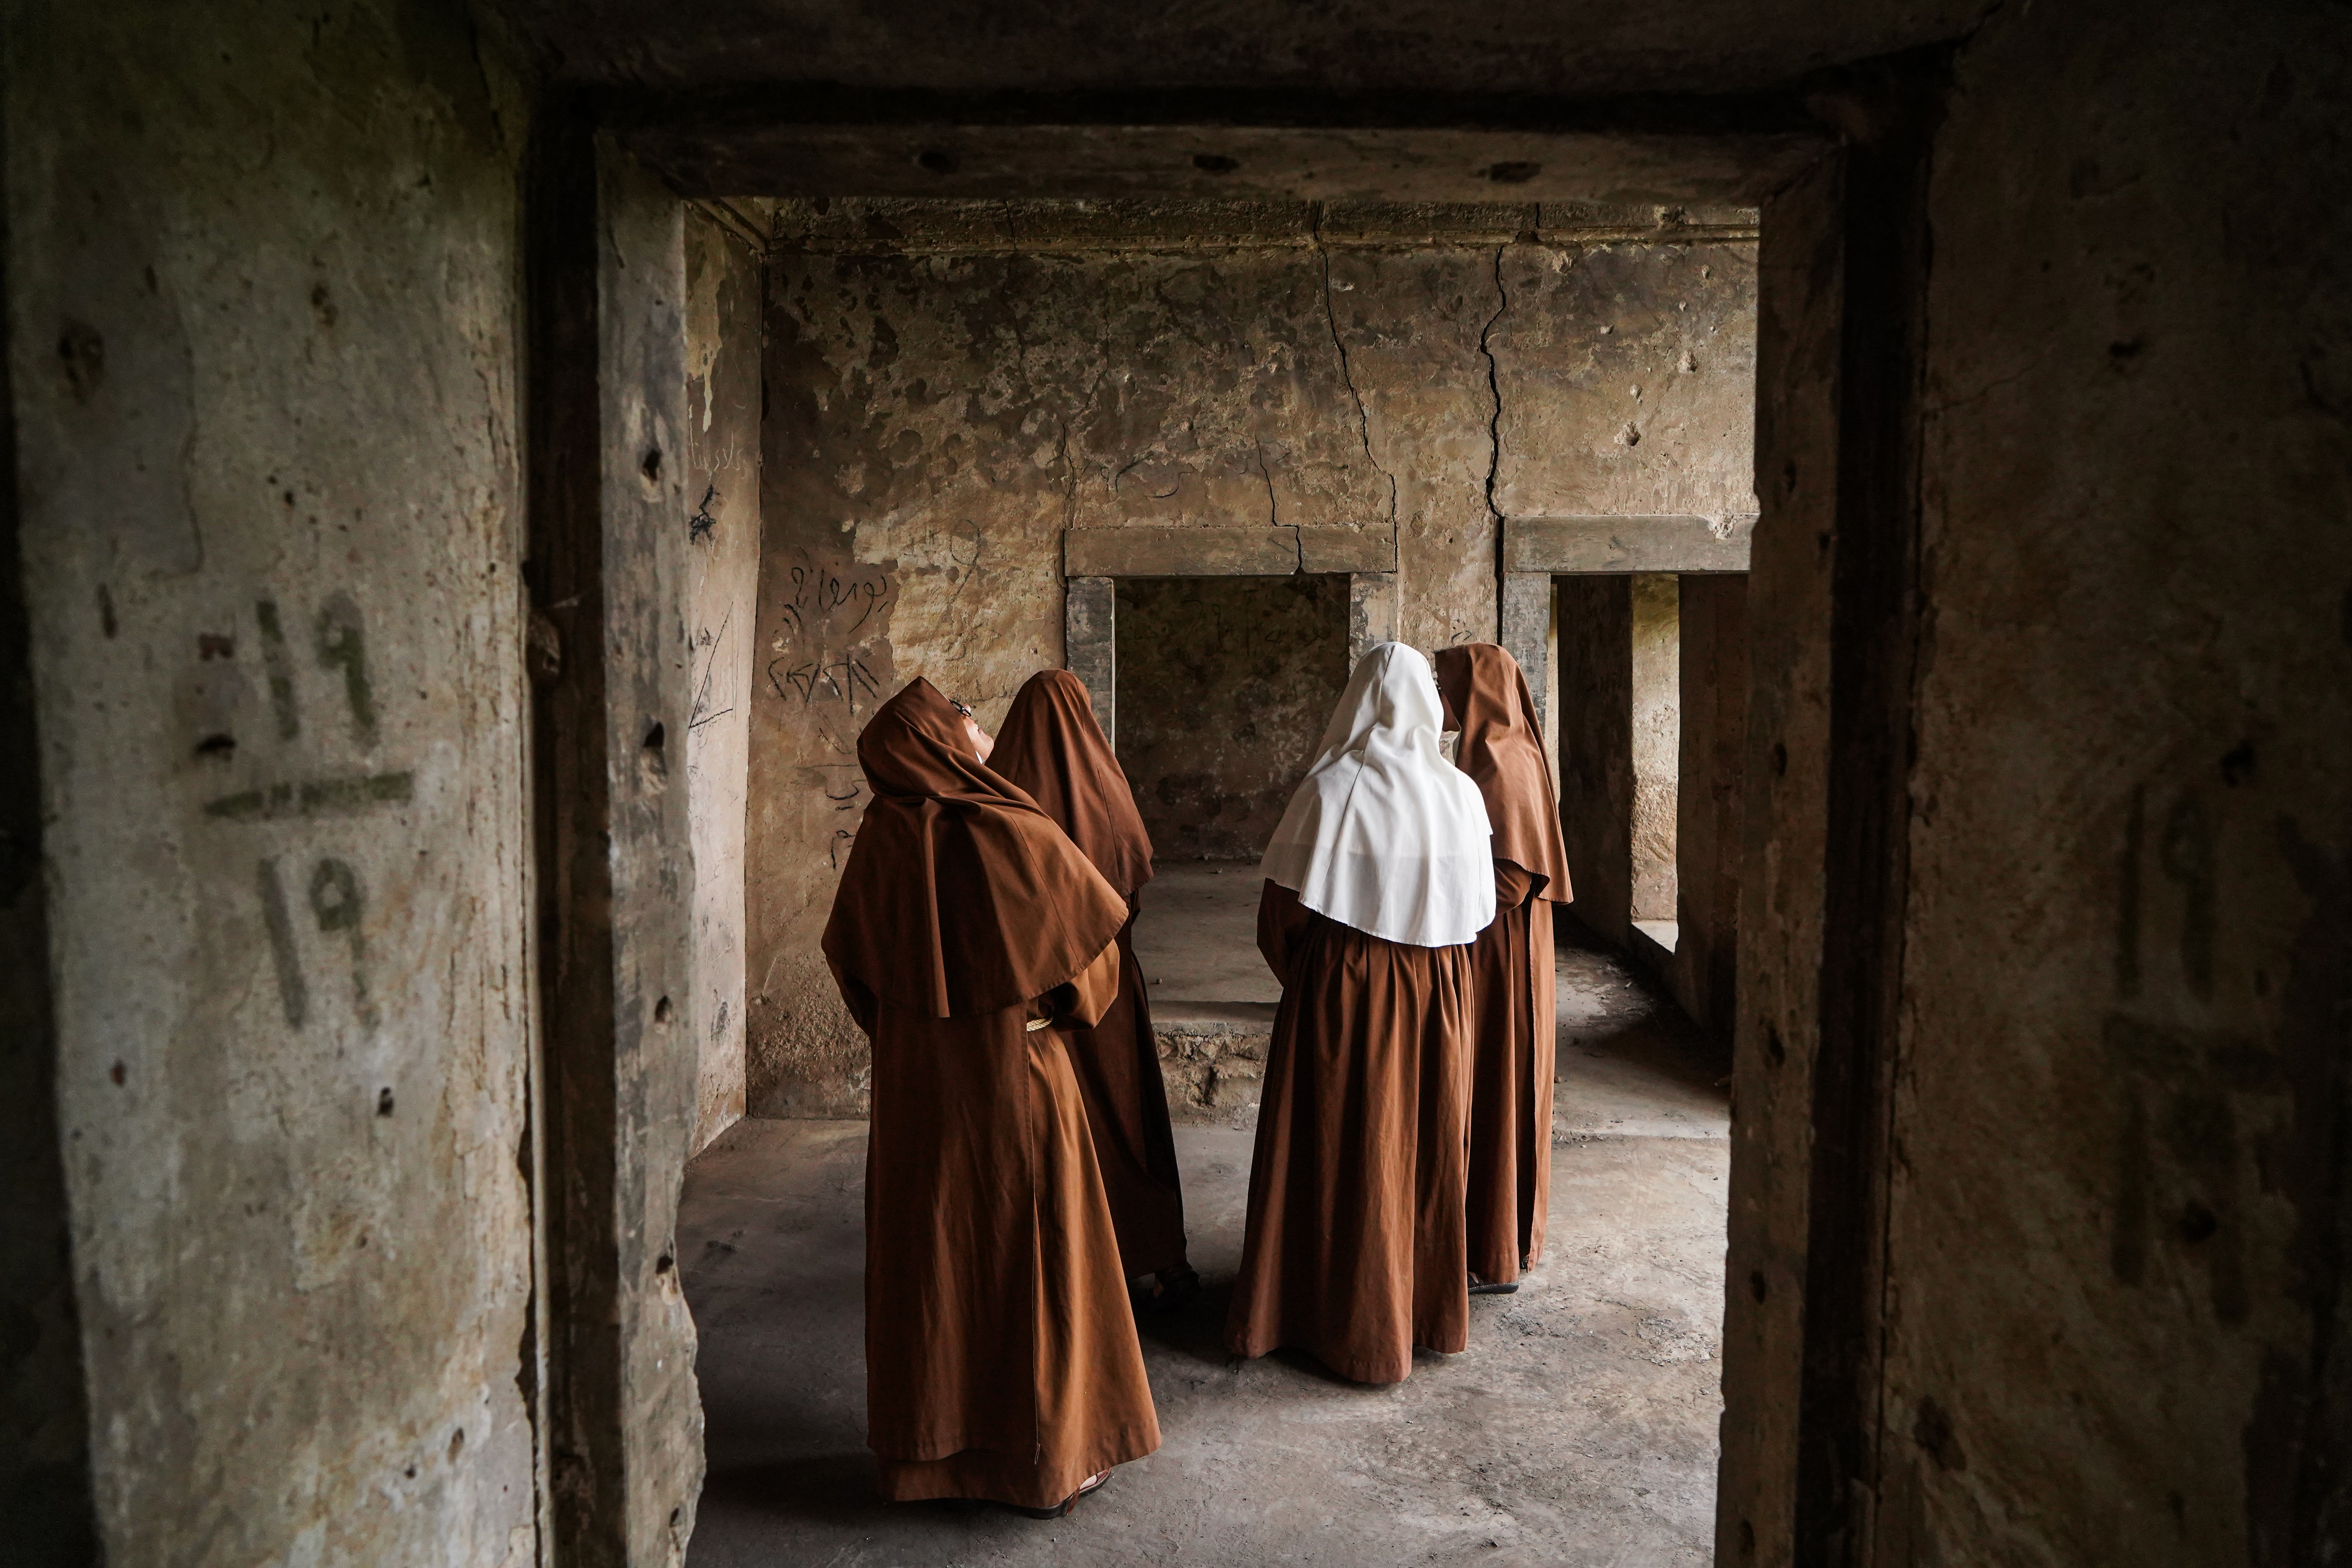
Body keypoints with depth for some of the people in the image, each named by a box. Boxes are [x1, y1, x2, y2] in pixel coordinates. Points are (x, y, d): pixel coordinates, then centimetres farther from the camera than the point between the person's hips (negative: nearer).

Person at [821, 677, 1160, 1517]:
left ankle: (925, 1443, 29)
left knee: (928, 1259, 15)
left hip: (917, 1089, 4)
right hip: (1017, 1077, -4)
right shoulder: (1014, 834, -17)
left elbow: (851, 957, 8)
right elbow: (1094, 939, -8)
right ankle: (1046, 1455, 19)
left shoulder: (884, 838, -5)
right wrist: (1062, 1009, 8)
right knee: (1032, 1259, 8)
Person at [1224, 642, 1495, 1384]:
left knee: (1341, 1149, 9)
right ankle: (1429, 1307, 30)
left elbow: (1282, 912, -12)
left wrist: (1301, 976, 7)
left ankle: (1344, 1316, 21)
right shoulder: (1459, 793, -4)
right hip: (1435, 993, 3)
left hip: (1340, 989, -3)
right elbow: (1477, 908, 2)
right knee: (1425, 1147, 16)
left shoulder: (1331, 789, -14)